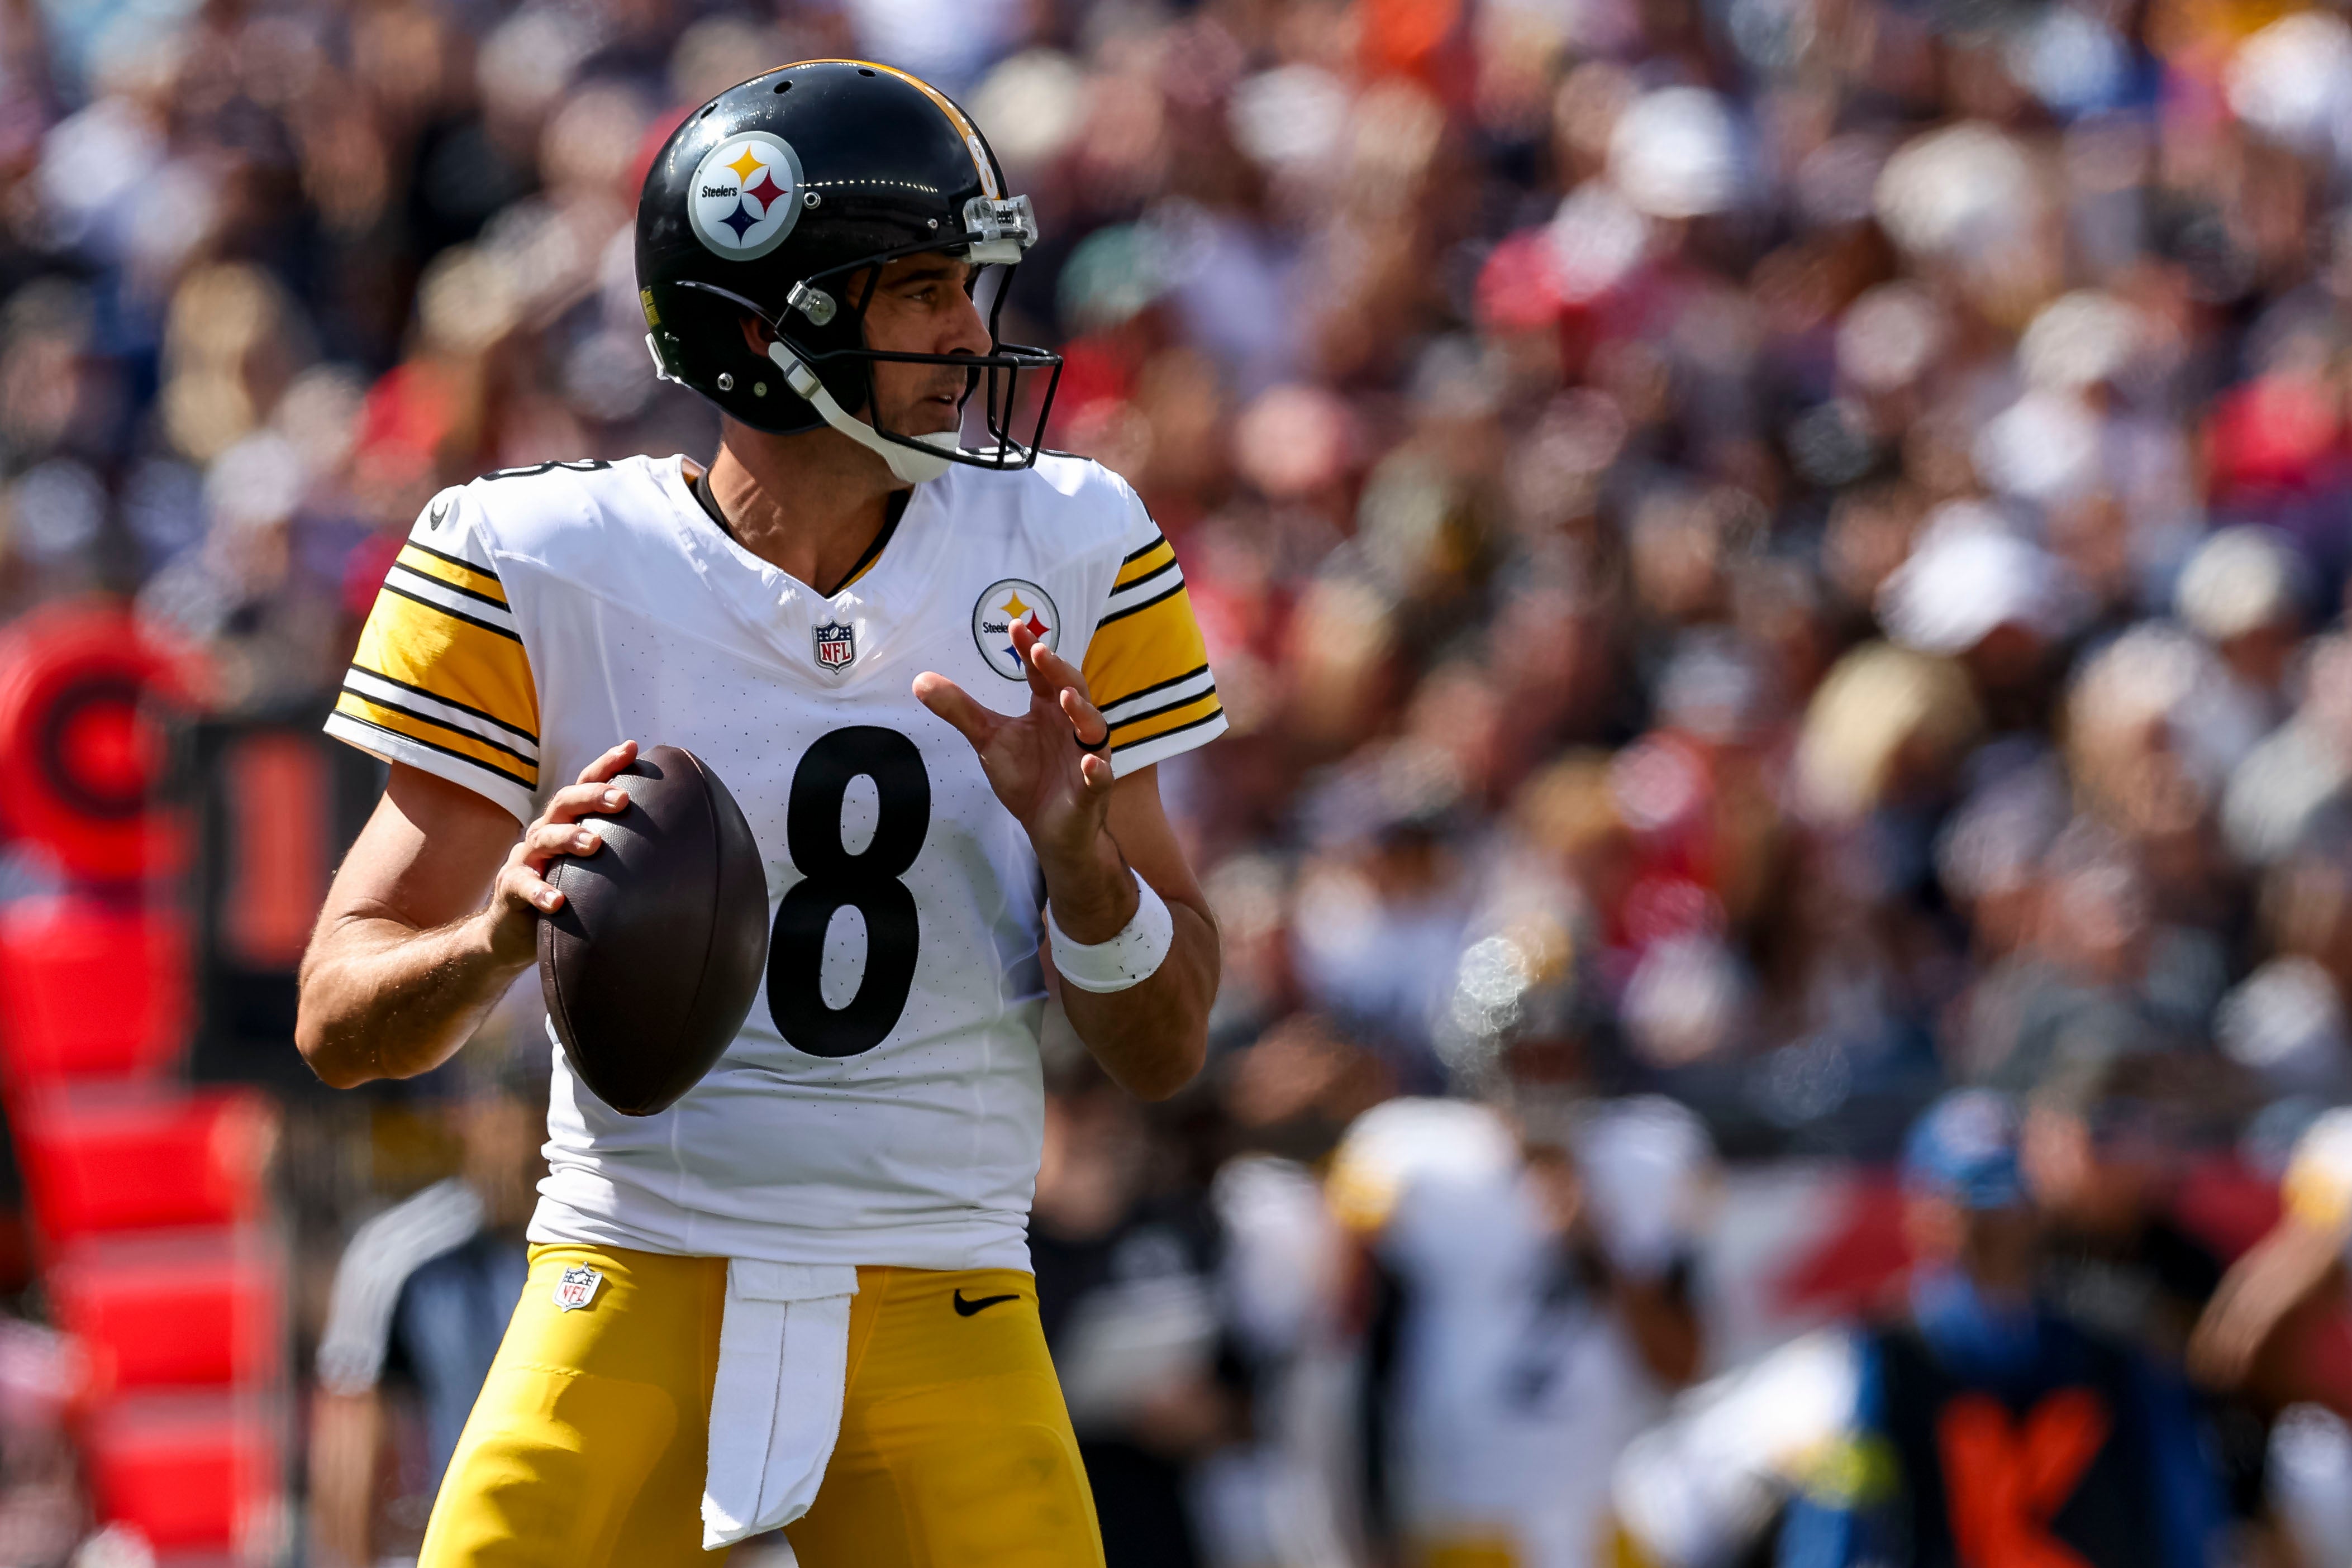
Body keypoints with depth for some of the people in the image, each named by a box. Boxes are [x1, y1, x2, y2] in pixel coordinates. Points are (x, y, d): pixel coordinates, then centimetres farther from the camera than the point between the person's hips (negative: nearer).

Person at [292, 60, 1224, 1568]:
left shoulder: (1069, 555, 4)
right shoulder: (539, 566, -4)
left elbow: (1164, 1050, 5)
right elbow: (343, 1023, -4)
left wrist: (1078, 846, -14)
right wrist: (502, 934, -25)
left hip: (944, 1321, 2)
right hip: (634, 1307, -2)